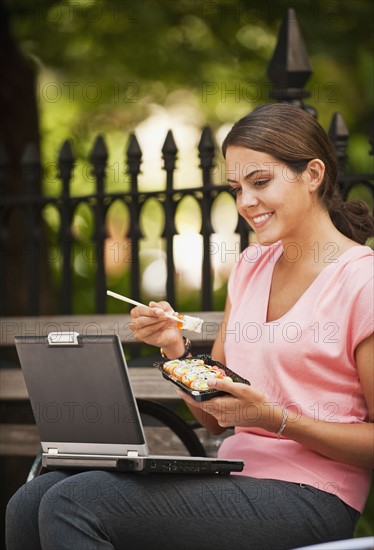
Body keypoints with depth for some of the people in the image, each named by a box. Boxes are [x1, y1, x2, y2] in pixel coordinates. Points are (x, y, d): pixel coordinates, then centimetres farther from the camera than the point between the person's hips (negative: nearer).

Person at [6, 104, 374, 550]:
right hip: (234, 473, 7)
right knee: (32, 503, -13)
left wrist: (272, 417, -17)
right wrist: (176, 349, 0)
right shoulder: (251, 266, 17)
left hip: (307, 496, -7)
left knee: (72, 504, -22)